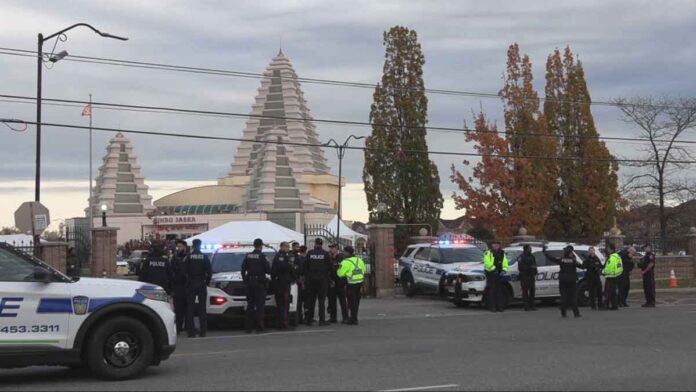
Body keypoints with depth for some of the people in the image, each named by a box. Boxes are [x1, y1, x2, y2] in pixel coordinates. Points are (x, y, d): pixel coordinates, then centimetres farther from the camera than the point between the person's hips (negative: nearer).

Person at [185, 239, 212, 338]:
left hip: (191, 285, -1)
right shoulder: (204, 257, 0)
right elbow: (209, 271, -2)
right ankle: (203, 331, 3)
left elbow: (184, 271, -5)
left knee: (190, 308, 3)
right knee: (202, 308, 5)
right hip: (202, 285, 1)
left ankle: (191, 330, -2)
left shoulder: (189, 257, -4)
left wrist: (186, 282, 6)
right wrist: (207, 281, 9)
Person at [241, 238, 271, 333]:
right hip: (259, 282, -5)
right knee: (259, 305, -1)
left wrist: (245, 280, 17)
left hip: (249, 282, 5)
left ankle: (248, 327, 8)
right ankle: (259, 327, -5)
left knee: (250, 304, 9)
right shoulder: (262, 256, -10)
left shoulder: (248, 256, 6)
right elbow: (268, 270, -10)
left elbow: (243, 269, 9)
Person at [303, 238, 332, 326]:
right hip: (322, 279, -2)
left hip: (311, 279, 2)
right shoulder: (326, 254, -6)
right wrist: (327, 275, 11)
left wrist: (306, 277, 11)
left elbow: (305, 266, 1)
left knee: (310, 300, 9)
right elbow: (329, 267, -5)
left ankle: (309, 319, 11)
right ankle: (322, 320, -1)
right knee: (321, 300, 1)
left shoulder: (309, 253, -1)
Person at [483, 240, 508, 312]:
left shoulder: (502, 254, 14)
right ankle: (492, 307, -5)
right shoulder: (488, 253, -3)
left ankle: (500, 306, 9)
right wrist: (494, 269, -22)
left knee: (499, 291, 6)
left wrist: (503, 270, -8)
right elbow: (487, 263, -16)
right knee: (492, 291, -6)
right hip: (490, 274, -5)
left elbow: (505, 264, 9)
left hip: (499, 274, 5)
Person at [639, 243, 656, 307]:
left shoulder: (651, 255, -11)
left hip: (649, 274, -10)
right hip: (645, 274, 10)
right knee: (646, 288, 11)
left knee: (650, 288, -8)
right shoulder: (645, 256, 19)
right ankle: (648, 302, 16)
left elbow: (651, 264, -21)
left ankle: (652, 302, -7)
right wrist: (641, 271, 12)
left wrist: (644, 271, -16)